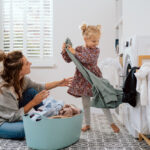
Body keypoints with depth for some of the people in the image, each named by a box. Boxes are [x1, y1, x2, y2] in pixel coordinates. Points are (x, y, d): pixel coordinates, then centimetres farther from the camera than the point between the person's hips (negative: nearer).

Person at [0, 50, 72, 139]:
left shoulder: (22, 78, -11)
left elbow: (38, 87, 10)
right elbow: (14, 116, -24)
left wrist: (58, 83, 6)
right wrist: (34, 102, -24)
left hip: (12, 114, 8)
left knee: (32, 92, -6)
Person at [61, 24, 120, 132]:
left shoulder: (96, 50, -8)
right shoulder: (79, 49, 2)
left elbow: (88, 59, -26)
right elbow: (68, 60, 4)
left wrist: (75, 53, -28)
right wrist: (64, 51, -12)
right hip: (83, 80, 3)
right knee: (86, 104, 12)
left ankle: (112, 123, 17)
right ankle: (87, 124, 27)